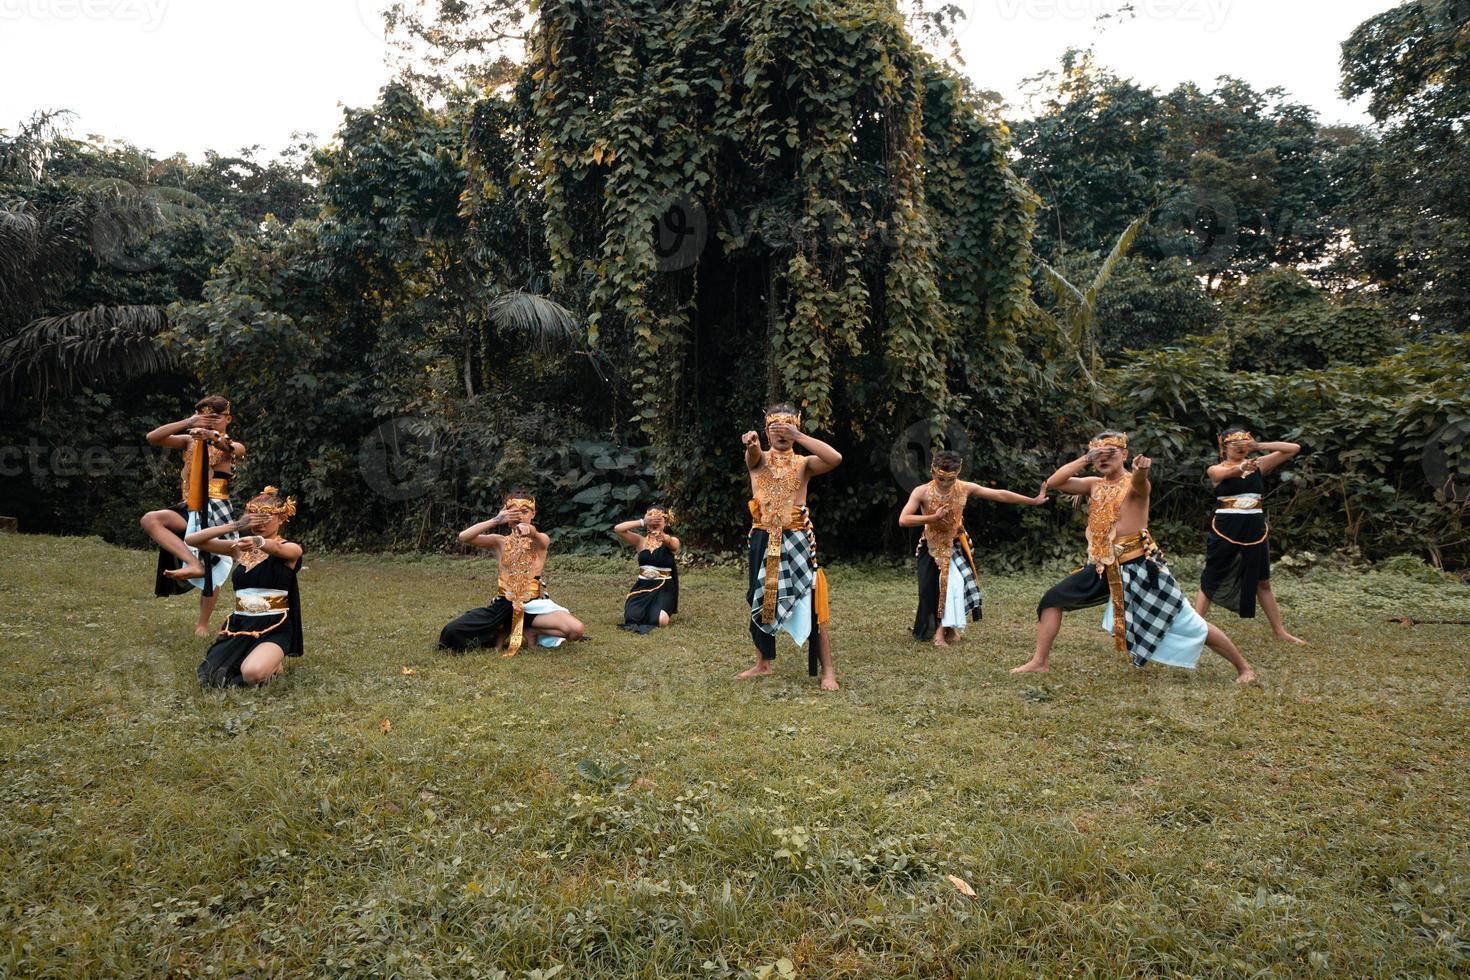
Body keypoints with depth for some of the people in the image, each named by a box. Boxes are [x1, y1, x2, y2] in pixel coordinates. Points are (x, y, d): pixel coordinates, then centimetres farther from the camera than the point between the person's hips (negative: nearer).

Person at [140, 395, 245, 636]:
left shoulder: (233, 447, 2)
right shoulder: (190, 441, 12)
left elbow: (232, 449, -24)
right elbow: (152, 438, -2)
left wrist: (211, 435, -46)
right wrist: (187, 423, -15)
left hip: (215, 511, -3)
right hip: (190, 510, 3)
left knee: (211, 570, 1)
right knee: (150, 520, -26)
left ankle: (203, 623, 18)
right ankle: (193, 563, -29)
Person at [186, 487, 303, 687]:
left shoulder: (290, 549, -3)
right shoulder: (240, 547, 10)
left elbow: (276, 548, -29)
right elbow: (191, 540, 2)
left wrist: (259, 542, -53)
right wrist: (235, 526, -11)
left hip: (274, 628, -5)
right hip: (240, 625, 5)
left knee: (252, 673, -32)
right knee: (211, 673, -17)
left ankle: (275, 661, 2)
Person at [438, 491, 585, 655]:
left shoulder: (540, 541, 2)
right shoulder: (500, 542, 6)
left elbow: (538, 538, -25)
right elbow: (463, 537, -8)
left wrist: (530, 531, -52)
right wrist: (495, 521, -21)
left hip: (534, 603, -1)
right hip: (504, 604, 1)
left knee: (575, 629, -27)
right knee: (452, 632, -17)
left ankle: (528, 631, -1)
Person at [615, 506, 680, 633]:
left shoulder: (672, 542, 0)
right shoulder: (641, 541, 6)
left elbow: (670, 542, -27)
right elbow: (617, 529, -8)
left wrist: (662, 536, -53)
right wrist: (642, 522, -18)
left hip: (663, 588, -2)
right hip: (642, 586, 2)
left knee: (660, 621, -28)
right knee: (630, 617, -23)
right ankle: (645, 611, 8)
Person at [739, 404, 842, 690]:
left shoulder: (804, 463, 2)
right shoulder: (758, 459, 5)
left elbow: (835, 458, -19)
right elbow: (752, 454, -22)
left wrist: (798, 436, -24)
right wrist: (750, 443, -47)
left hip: (796, 540, -2)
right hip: (763, 540, 2)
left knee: (811, 603, -5)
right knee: (760, 602, 12)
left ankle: (828, 671, 1)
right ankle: (763, 664, 28)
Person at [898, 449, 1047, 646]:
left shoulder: (965, 488, -11)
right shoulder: (922, 492, -19)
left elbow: (1000, 495, -5)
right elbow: (903, 520, -26)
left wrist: (1033, 501, -2)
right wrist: (933, 517, -33)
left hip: (955, 546, 1)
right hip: (931, 548, -1)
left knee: (955, 583, -19)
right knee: (930, 590, -6)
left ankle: (943, 629, -9)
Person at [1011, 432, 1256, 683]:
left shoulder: (1134, 483, -9)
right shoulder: (1094, 484, 7)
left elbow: (1139, 482, -35)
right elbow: (1053, 482, -4)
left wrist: (1142, 471, -60)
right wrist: (1085, 459, -11)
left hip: (1139, 566, -5)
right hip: (1103, 567, 5)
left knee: (1188, 623, -1)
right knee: (1053, 599, -3)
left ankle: (1244, 667, 16)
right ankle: (1040, 661, 7)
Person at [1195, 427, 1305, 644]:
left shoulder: (1257, 464, 5)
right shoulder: (1216, 469, -4)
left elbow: (1294, 448, 2)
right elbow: (1227, 472, -29)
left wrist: (1260, 446, -12)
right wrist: (1242, 468, -52)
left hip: (1255, 529, 4)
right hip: (1225, 530, -3)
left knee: (1262, 582, 15)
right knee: (1210, 582, -1)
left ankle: (1280, 632, 24)